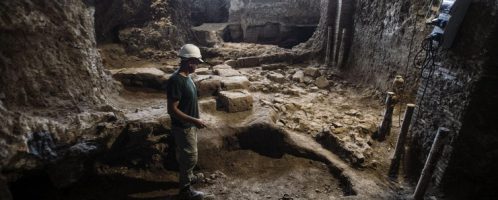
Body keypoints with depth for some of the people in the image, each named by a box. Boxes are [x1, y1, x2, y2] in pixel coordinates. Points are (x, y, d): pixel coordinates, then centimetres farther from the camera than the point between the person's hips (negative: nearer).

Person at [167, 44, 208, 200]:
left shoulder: (186, 77, 3)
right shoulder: (176, 81, -27)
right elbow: (172, 110, -27)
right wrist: (194, 120, -28)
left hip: (189, 125, 9)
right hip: (183, 127, -9)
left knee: (185, 155, 25)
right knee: (191, 158, 3)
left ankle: (187, 176, 45)